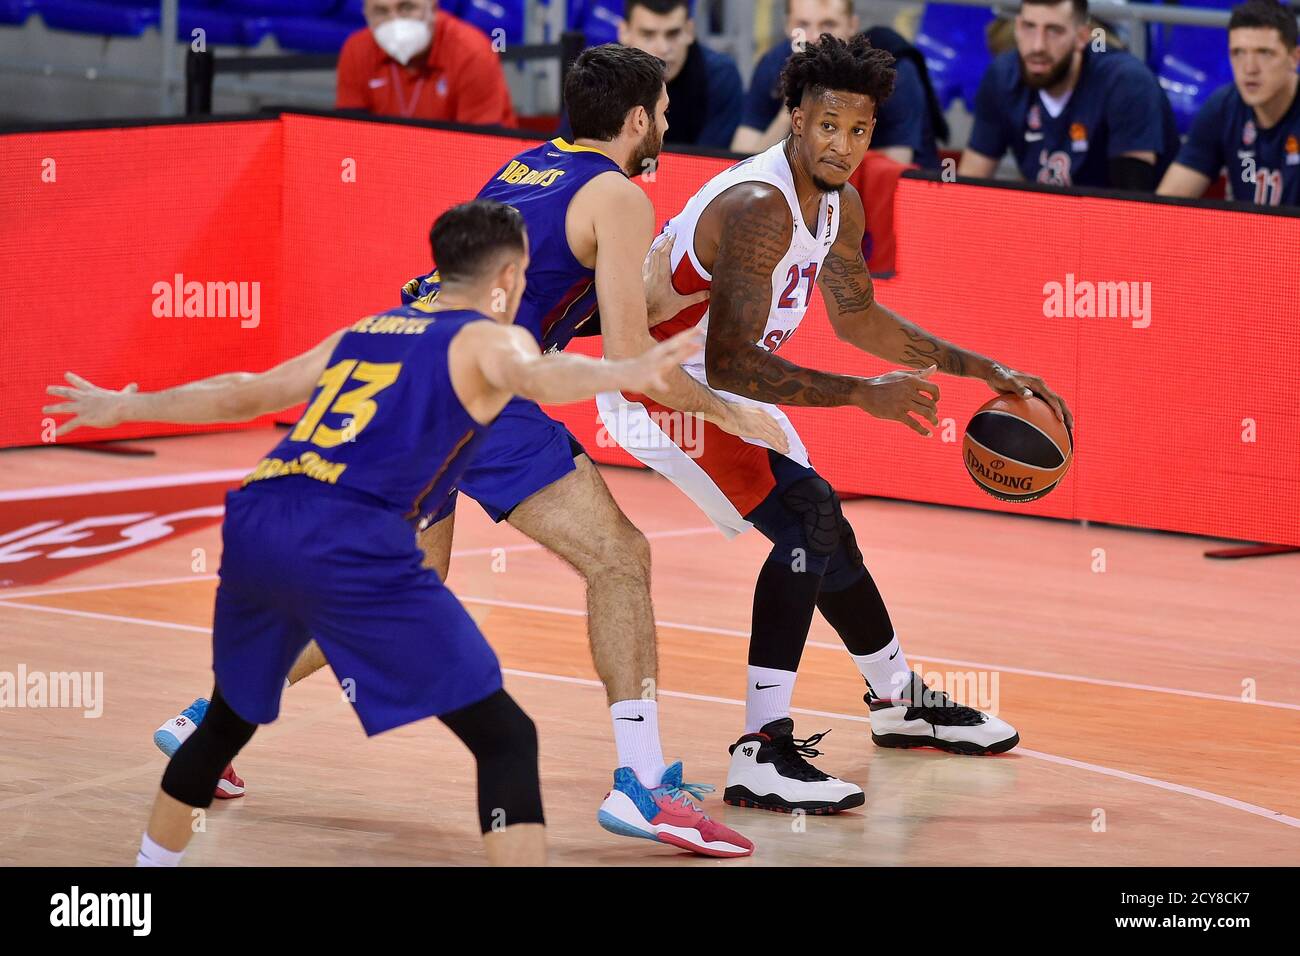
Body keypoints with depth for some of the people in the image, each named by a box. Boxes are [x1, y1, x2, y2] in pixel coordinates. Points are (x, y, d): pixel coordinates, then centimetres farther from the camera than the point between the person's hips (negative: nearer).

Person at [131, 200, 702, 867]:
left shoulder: (360, 331, 29)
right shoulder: (489, 339, 8)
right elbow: (535, 377, -17)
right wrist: (630, 373, -33)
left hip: (251, 526, 7)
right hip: (347, 546, -7)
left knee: (228, 723, 33)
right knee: (506, 739, -3)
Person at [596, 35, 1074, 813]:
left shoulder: (838, 204, 0)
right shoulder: (758, 208, -30)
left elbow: (857, 316, 17)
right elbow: (730, 364, -36)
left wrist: (985, 370, 13)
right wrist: (860, 394, -38)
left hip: (721, 383, 10)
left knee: (820, 529, 21)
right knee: (806, 521, -21)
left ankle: (899, 699, 44)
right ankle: (761, 755, -23)